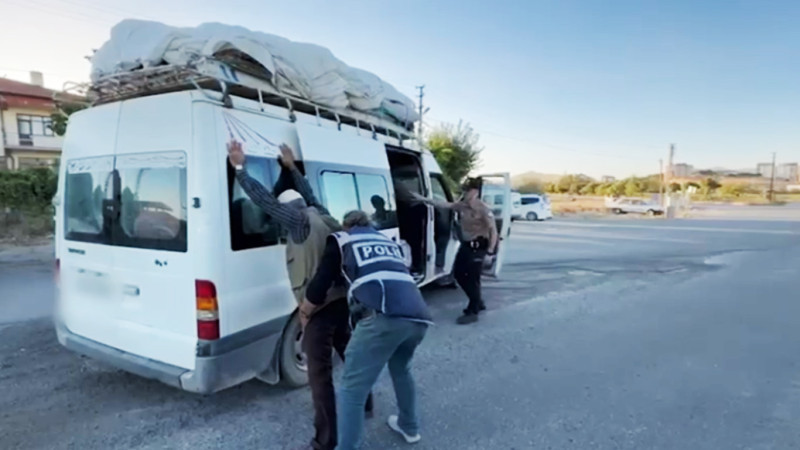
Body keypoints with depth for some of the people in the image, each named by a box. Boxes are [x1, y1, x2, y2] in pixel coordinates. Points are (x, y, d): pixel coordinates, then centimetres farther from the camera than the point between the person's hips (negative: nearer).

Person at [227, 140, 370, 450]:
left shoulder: (301, 221, -10)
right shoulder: (322, 217, 11)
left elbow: (266, 201, -15)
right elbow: (309, 195, 28)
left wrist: (239, 168, -11)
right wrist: (291, 168, 34)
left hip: (318, 307, -8)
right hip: (342, 300, 9)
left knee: (320, 372, 0)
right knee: (349, 353, 26)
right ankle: (364, 402, 46)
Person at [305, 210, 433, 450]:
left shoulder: (341, 239, 19)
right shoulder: (390, 242, 33)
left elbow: (318, 287, 13)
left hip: (383, 317, -7)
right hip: (419, 317, 7)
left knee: (352, 389, 6)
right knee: (400, 369, 33)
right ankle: (409, 427, 49)